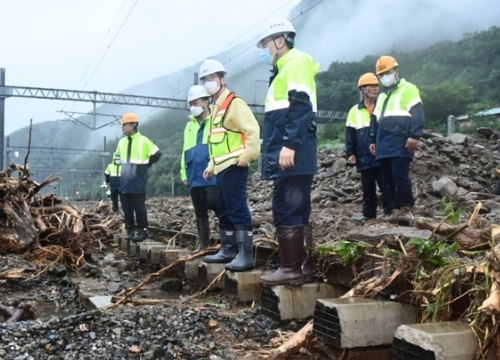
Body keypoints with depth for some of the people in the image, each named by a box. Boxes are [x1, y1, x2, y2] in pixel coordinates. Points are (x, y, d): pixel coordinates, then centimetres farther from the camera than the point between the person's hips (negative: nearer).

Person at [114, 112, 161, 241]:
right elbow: (117, 156, 28)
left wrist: (145, 164, 0)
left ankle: (143, 230, 4)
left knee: (139, 206, -3)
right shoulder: (121, 142, 10)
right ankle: (130, 229, 16)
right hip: (125, 180, 6)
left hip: (138, 180, -6)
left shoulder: (143, 140, -8)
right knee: (126, 206, 7)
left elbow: (157, 153, -4)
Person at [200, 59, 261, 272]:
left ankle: (245, 255, -11)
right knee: (223, 211, 13)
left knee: (238, 210, -12)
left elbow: (252, 130, -18)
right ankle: (228, 250, 22)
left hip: (234, 167, -10)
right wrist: (211, 166, 22)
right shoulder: (215, 108, 21)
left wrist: (247, 157, -19)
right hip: (221, 168, 10)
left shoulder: (234, 103, -9)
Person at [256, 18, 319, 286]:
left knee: (286, 211, -9)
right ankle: (304, 266, 15)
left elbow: (301, 107, -18)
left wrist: (289, 145, -24)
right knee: (296, 211, 10)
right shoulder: (285, 68, 26)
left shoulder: (295, 61, -4)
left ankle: (291, 269, -4)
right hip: (289, 153, 10)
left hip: (292, 153, -10)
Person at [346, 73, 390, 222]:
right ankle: (369, 213, 20)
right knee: (368, 189, 10)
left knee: (386, 187, 1)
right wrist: (350, 153, 0)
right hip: (364, 158, 1)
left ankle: (389, 212, 8)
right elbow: (350, 134, 6)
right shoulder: (355, 111, 7)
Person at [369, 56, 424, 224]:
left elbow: (417, 113, -8)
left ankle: (406, 209, -8)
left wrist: (414, 135, -18)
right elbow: (375, 120, 28)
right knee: (389, 179, 4)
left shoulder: (408, 89, 3)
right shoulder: (382, 96, 27)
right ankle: (395, 210, 7)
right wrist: (373, 140, 21)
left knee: (400, 175, -16)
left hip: (400, 143, -7)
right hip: (384, 145, 7)